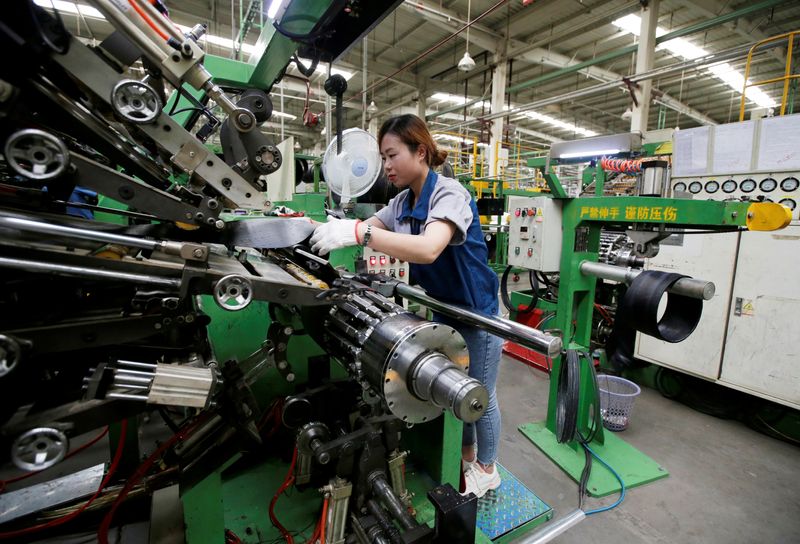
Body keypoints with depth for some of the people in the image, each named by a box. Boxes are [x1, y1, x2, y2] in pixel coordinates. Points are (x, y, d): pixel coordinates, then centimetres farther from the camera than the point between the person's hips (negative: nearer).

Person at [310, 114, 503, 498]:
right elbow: (370, 227, 5)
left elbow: (428, 249, -41)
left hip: (477, 313, -7)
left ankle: (486, 470, 36)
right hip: (444, 311, 7)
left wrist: (357, 232, -48)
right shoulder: (403, 201, 2)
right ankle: (467, 457, 44)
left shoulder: (449, 193, -24)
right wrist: (335, 228, -16)